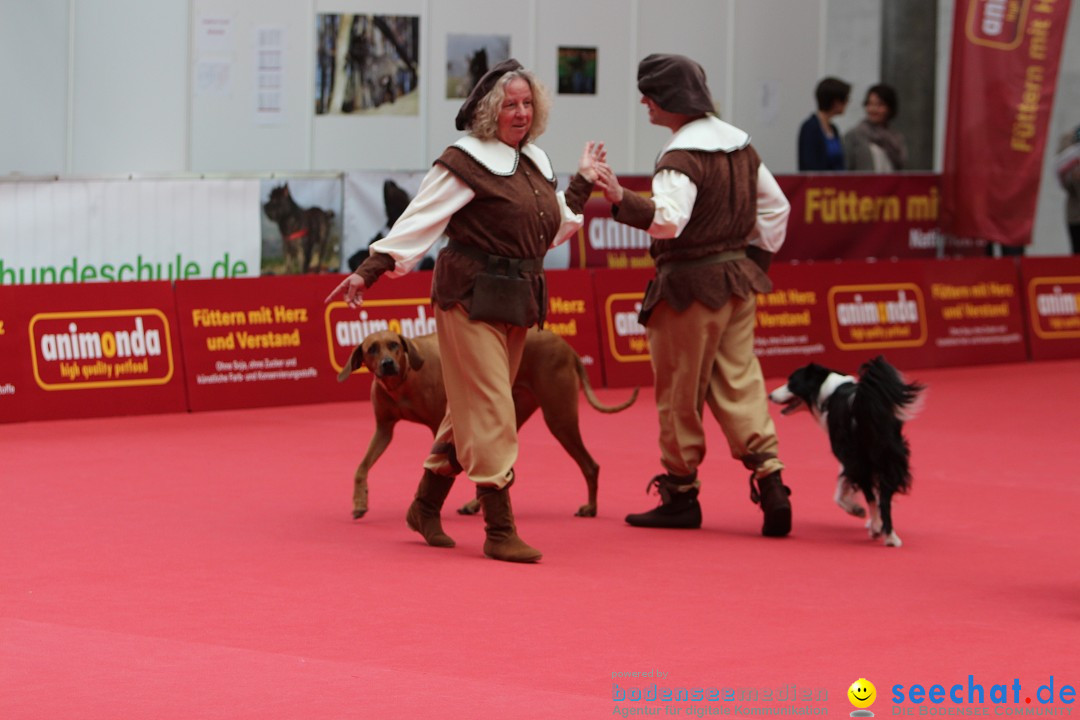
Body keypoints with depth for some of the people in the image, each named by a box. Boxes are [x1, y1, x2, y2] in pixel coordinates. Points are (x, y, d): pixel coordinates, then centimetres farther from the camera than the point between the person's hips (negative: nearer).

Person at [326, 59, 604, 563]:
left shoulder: (534, 163, 14)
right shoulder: (467, 162, -10)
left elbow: (553, 231, 22)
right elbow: (420, 221, -12)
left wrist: (582, 183, 22)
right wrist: (369, 271, -18)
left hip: (516, 301, 8)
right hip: (471, 297, -8)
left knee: (471, 412, 13)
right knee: (490, 412, -10)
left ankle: (426, 507, 26)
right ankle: (499, 530, -9)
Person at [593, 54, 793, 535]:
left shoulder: (682, 157, -17)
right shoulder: (739, 144, 12)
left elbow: (668, 218, -32)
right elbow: (775, 206, 18)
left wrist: (621, 200, -41)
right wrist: (754, 258, 20)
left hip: (691, 285, -8)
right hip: (738, 281, 8)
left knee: (679, 394, 4)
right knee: (739, 383, 7)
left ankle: (681, 494, 12)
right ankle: (770, 485, -5)